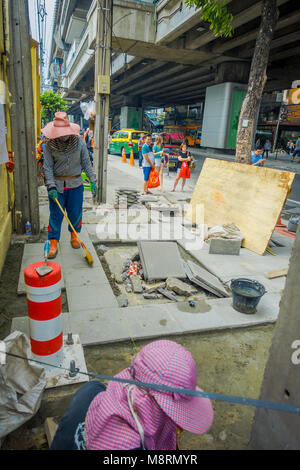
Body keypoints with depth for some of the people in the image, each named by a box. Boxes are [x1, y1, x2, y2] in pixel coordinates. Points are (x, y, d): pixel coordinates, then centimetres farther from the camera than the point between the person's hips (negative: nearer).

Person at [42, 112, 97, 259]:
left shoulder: (79, 142, -3)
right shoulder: (50, 145, -7)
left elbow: (86, 163, 3)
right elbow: (48, 167, -7)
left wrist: (93, 180, -1)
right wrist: (51, 186, -17)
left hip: (75, 184, 1)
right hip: (57, 184, -1)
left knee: (75, 212, 8)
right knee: (56, 214, 0)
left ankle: (74, 237, 31)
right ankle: (53, 244, 9)